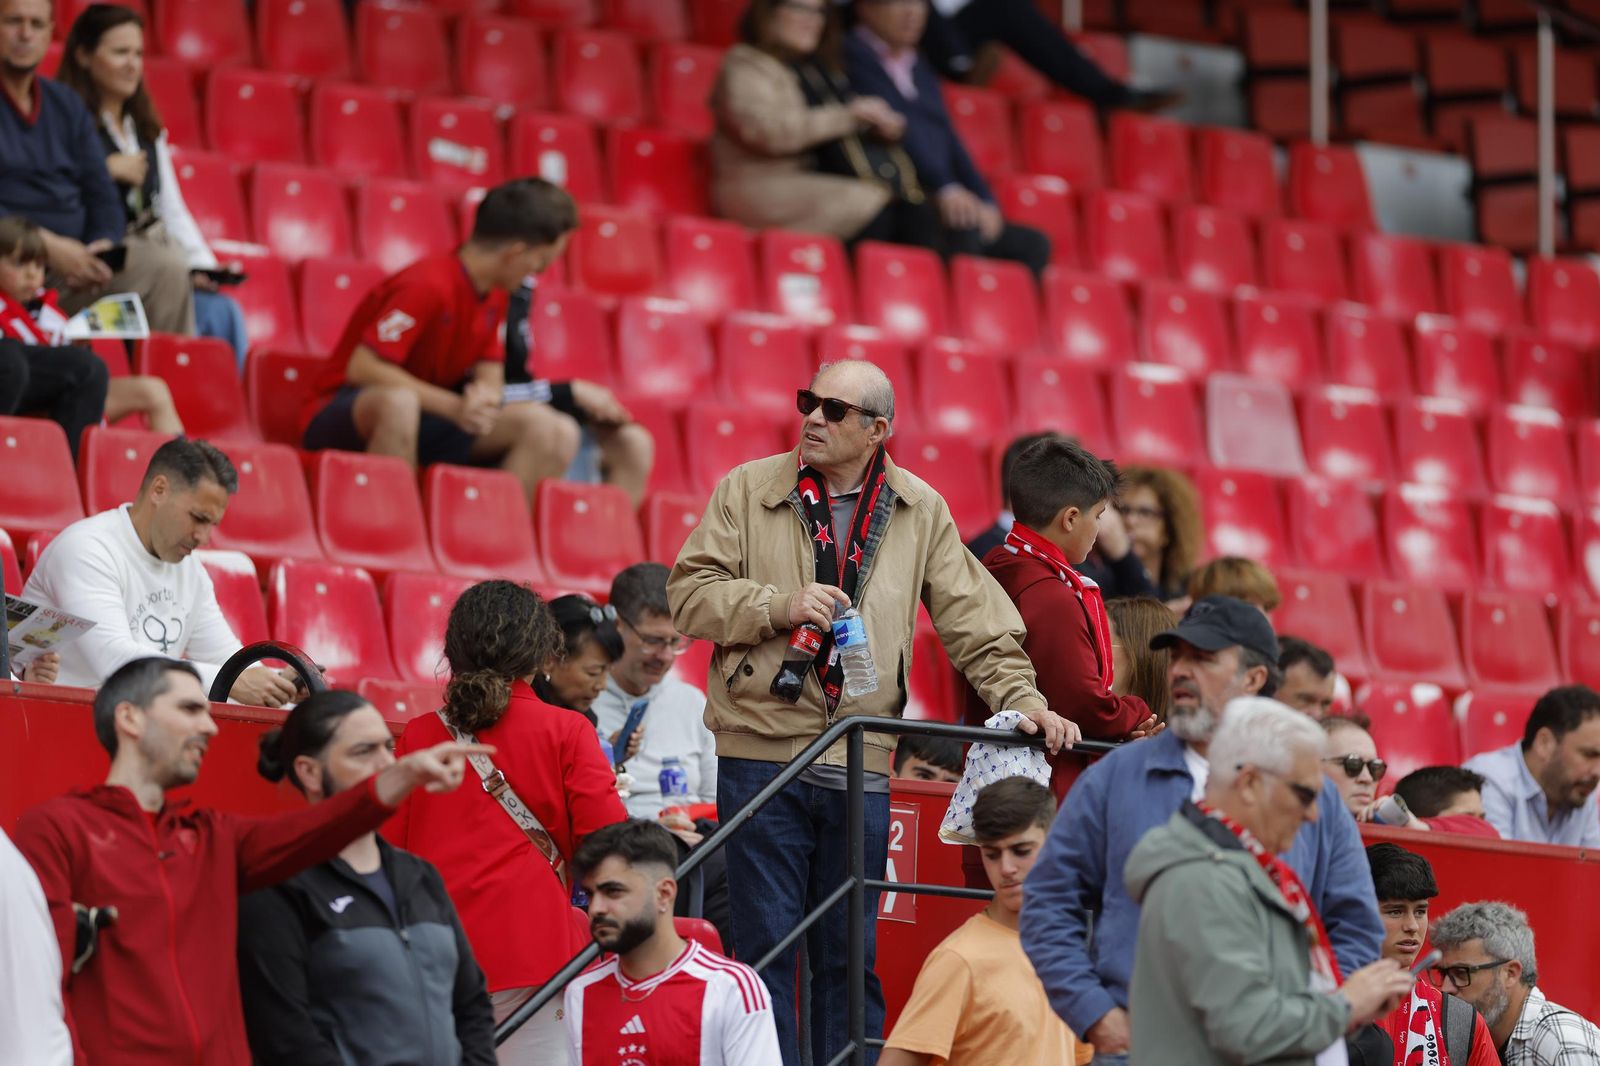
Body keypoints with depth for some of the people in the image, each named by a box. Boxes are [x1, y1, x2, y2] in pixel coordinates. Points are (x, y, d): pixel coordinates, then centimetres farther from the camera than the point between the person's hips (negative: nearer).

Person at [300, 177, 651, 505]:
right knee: (398, 401, -44)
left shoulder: (493, 296, 5)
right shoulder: (428, 287, -23)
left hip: (422, 422, 8)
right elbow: (362, 368, -27)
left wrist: (484, 396, -21)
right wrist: (454, 406, -32)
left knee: (550, 429, -11)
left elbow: (491, 377, 5)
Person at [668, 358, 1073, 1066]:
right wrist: (780, 606, -13)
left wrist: (1019, 699, -1)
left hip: (861, 767, 2)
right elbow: (688, 597, 0)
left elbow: (973, 622, 12)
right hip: (762, 751, -2)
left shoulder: (920, 512, 10)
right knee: (766, 942, -2)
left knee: (851, 954, 6)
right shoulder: (748, 491, 4)